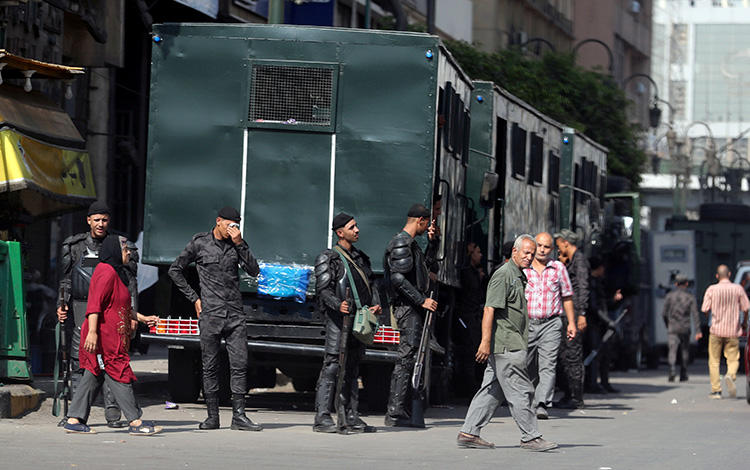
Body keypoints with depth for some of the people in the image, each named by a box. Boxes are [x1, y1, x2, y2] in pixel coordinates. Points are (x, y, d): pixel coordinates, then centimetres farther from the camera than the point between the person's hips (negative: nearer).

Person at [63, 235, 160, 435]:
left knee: (93, 377, 8)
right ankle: (136, 422, -5)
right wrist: (92, 332, -27)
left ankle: (74, 420, 8)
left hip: (112, 336, 11)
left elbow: (121, 307, 30)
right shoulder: (107, 272, -13)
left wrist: (143, 318, 28)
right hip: (104, 337, -11)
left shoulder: (115, 273, 21)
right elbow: (94, 305, -21)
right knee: (118, 375, -7)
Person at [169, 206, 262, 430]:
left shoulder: (237, 243, 9)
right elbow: (175, 270, 8)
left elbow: (254, 271, -2)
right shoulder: (200, 242, 2)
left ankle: (238, 415, -1)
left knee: (239, 364, -3)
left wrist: (239, 243, -10)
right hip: (210, 314, -2)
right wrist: (194, 298, 3)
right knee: (210, 366, 1)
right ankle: (212, 416, 7)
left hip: (235, 314, 2)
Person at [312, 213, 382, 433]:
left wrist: (375, 304, 7)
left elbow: (371, 283, 25)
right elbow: (323, 289, -11)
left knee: (352, 369, 10)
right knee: (332, 367, -11)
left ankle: (350, 417, 15)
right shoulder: (329, 258, -3)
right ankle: (322, 417, -13)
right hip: (339, 318, -7)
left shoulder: (361, 258, 20)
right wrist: (338, 305, -28)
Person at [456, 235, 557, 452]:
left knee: (492, 390, 9)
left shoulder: (519, 277, 20)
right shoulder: (503, 275, -11)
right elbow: (489, 309, -18)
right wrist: (485, 342, -24)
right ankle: (530, 437, -2)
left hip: (512, 345, 10)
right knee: (520, 391, -6)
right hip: (505, 346, -10)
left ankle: (469, 433, 11)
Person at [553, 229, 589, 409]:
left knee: (573, 354, -9)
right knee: (564, 354, 11)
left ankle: (577, 399, -7)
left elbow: (583, 288, -18)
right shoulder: (569, 261, 19)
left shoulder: (579, 260, -10)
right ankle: (569, 396, 15)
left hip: (575, 311, -10)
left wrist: (582, 314, -23)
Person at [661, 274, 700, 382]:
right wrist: (698, 331, -11)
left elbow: (664, 313, 4)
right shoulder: (690, 297, 1)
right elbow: (695, 314, -7)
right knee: (685, 351, 16)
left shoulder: (669, 296, 2)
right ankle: (683, 375, 20)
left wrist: (667, 325, 22)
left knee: (672, 350, -8)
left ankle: (672, 370, -32)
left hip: (672, 328, -1)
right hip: (685, 328, 1)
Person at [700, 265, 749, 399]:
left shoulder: (712, 289, -4)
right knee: (733, 359, 7)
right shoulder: (738, 289, -2)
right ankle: (730, 376, -24)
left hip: (716, 330, 0)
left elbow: (705, 310, -6)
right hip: (733, 331, 0)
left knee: (714, 361, 8)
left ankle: (716, 390, 4)